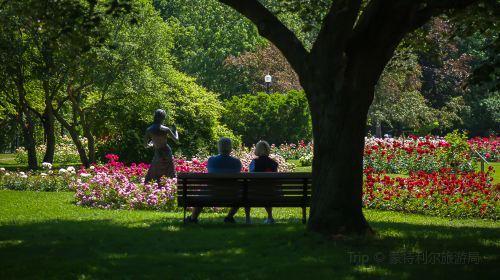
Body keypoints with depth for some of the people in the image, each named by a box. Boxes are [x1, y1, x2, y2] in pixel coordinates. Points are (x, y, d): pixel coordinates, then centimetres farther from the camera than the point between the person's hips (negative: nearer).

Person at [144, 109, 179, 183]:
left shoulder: (149, 130, -9)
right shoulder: (166, 129, -11)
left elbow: (146, 145, -2)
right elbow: (176, 139, -1)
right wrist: (175, 130, 16)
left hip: (158, 154, 0)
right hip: (167, 153, 0)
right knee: (172, 175, 10)